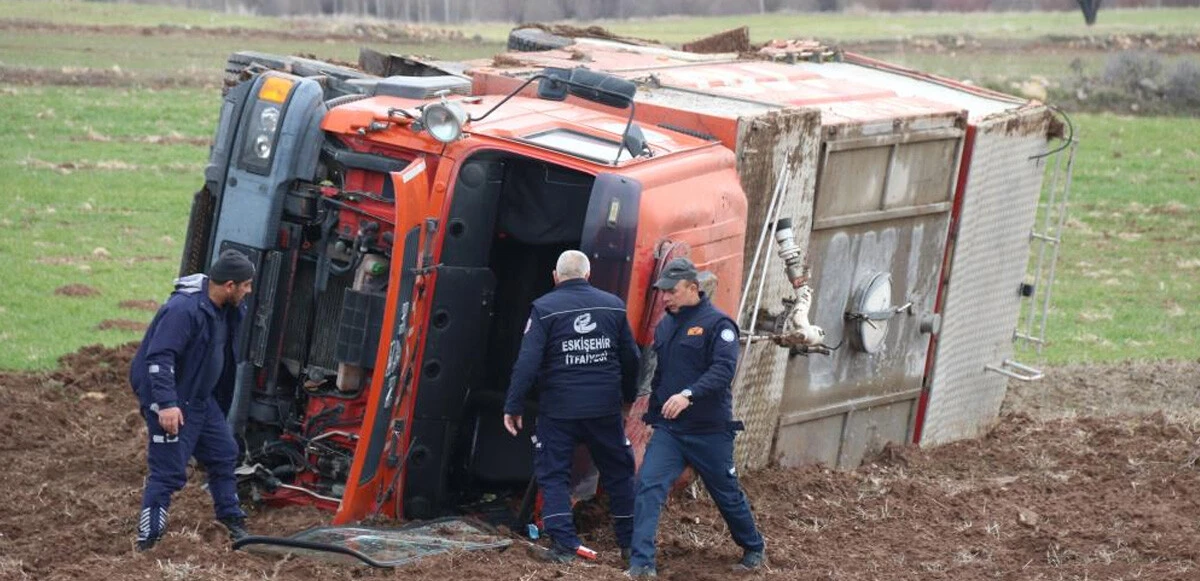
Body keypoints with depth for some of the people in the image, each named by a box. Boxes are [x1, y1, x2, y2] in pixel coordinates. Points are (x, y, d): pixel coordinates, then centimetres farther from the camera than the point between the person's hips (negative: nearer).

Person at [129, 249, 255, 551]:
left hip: (201, 399, 10)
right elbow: (159, 357, -31)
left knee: (224, 454, 17)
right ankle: (147, 543, -2)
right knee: (168, 471, -9)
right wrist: (166, 404, -36)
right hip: (171, 405, -10)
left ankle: (232, 522, 31)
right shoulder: (184, 309, -26)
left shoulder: (225, 309, 4)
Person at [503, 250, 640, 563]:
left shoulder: (544, 309, -7)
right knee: (619, 472, 15)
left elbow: (527, 362, -13)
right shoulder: (612, 305, 4)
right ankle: (631, 542, 18)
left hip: (558, 409, -3)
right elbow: (630, 358, 10)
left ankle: (564, 543, -4)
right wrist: (629, 396, 24)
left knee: (553, 475, 6)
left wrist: (513, 406, -8)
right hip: (605, 408, 3)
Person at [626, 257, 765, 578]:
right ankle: (642, 563, -16)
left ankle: (753, 549, 35)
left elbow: (724, 369, -24)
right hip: (668, 429, 5)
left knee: (727, 494, 11)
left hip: (710, 431, -5)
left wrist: (689, 394, -37)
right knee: (648, 486, -13)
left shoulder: (717, 323, -12)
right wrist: (653, 415, 20)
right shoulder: (665, 326, 10)